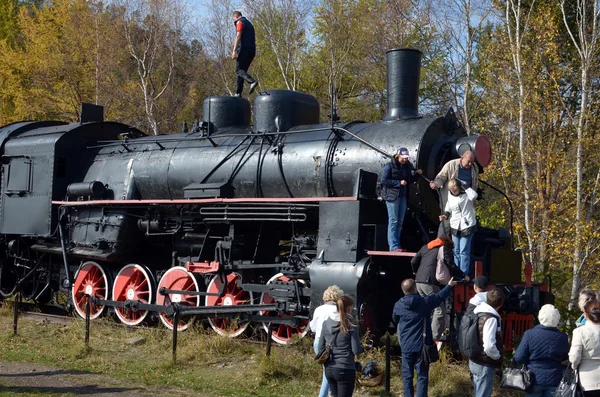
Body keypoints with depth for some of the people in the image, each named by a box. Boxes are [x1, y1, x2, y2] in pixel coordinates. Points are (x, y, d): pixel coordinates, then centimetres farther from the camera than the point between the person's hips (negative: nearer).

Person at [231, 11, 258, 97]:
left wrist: (234, 50, -19)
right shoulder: (249, 23, 26)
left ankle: (252, 81, -34)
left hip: (244, 49, -8)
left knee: (239, 69, -10)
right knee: (242, 70, 10)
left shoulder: (239, 22, -1)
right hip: (252, 50, 8)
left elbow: (238, 36, -14)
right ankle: (238, 92, 6)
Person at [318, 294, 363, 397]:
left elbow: (320, 348, 7)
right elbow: (356, 351, -10)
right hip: (345, 369, -5)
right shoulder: (351, 327, -12)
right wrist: (361, 346, 11)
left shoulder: (326, 324, 2)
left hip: (329, 369, 6)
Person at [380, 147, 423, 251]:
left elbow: (410, 180, 20)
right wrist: (399, 182, -17)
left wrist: (417, 174, 2)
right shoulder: (390, 166, -9)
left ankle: (397, 245, 14)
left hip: (403, 196, 7)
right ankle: (393, 246, -7)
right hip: (392, 196, -7)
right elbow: (384, 180, -13)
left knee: (400, 222, 9)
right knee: (393, 221, -7)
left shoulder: (407, 166, 10)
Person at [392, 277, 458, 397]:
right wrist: (449, 285, 29)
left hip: (406, 346, 1)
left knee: (407, 375, 9)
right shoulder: (425, 302, -7)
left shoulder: (398, 305, -4)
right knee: (422, 376, 4)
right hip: (422, 345, -1)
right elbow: (440, 296, 11)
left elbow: (395, 320, 16)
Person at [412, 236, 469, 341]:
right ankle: (435, 336, -9)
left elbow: (413, 261, 20)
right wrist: (464, 276, 9)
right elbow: (451, 266, -3)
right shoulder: (445, 249, 3)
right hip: (430, 283, -7)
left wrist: (416, 271, 39)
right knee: (439, 309, -4)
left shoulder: (425, 247, 22)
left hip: (419, 281, 8)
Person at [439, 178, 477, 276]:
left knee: (464, 252, -8)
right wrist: (446, 215, 1)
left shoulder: (466, 194, -11)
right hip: (455, 226, 6)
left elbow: (474, 195, -35)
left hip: (467, 226, -6)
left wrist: (465, 185, -24)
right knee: (456, 252, 13)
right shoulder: (450, 196, 4)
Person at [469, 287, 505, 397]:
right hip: (484, 364, -9)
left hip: (474, 361, 9)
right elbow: (489, 346, -31)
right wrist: (498, 356, -13)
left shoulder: (478, 312, 3)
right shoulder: (491, 318, -24)